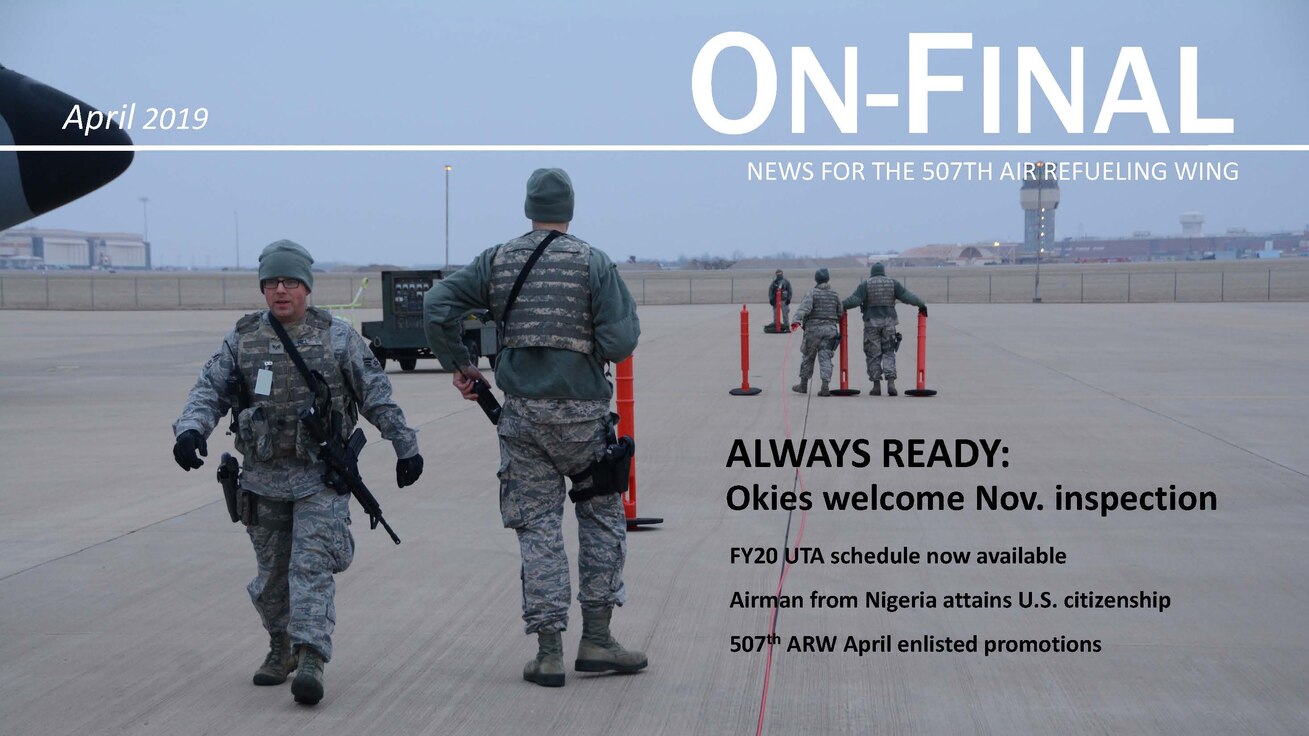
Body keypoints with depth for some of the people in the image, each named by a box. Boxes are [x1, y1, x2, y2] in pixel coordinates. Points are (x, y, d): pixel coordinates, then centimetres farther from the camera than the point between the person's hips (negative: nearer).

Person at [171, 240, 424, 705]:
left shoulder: (338, 338, 0)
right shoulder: (242, 340, 6)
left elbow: (377, 396, 5)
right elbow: (209, 389, 1)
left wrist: (405, 446, 7)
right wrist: (190, 429, -19)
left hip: (321, 478, -3)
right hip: (263, 479, 3)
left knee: (312, 567, -13)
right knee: (272, 573, 12)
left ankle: (311, 660, -18)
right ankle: (281, 649, 31)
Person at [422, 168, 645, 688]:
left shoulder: (497, 261, 5)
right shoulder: (593, 263, -5)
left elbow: (437, 306, -2)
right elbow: (620, 341, -12)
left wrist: (458, 365, 9)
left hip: (522, 412, 2)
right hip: (581, 412, -2)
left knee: (537, 528, 8)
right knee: (602, 517, 15)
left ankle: (549, 650, 5)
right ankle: (596, 640, 13)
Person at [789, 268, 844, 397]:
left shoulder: (811, 293, -4)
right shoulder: (834, 295, 9)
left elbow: (805, 307, -21)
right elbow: (841, 313, 12)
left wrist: (797, 320, -33)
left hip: (813, 328, -3)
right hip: (830, 328, 3)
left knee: (808, 357, 11)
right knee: (825, 357, 0)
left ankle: (803, 385, 20)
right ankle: (825, 386, -12)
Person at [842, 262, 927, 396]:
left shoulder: (865, 284, -1)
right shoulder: (893, 283, 6)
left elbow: (854, 300, -11)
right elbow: (907, 296, 1)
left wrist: (840, 305, 0)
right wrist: (921, 305, 11)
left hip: (871, 323, -2)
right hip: (889, 322, 2)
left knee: (873, 355, 5)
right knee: (888, 353, 8)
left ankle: (876, 385, 4)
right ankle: (891, 382, -6)